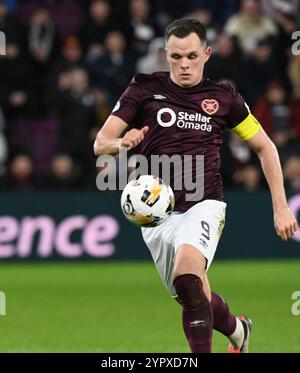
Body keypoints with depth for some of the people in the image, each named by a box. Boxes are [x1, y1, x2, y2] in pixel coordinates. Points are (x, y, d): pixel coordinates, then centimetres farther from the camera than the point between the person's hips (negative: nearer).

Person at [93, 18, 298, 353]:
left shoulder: (223, 97, 4)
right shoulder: (144, 89, 2)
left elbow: (265, 147, 14)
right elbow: (100, 143, -4)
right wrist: (121, 143, -28)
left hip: (203, 205, -2)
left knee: (187, 274, -31)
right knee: (193, 298, 11)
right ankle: (237, 329, 44)